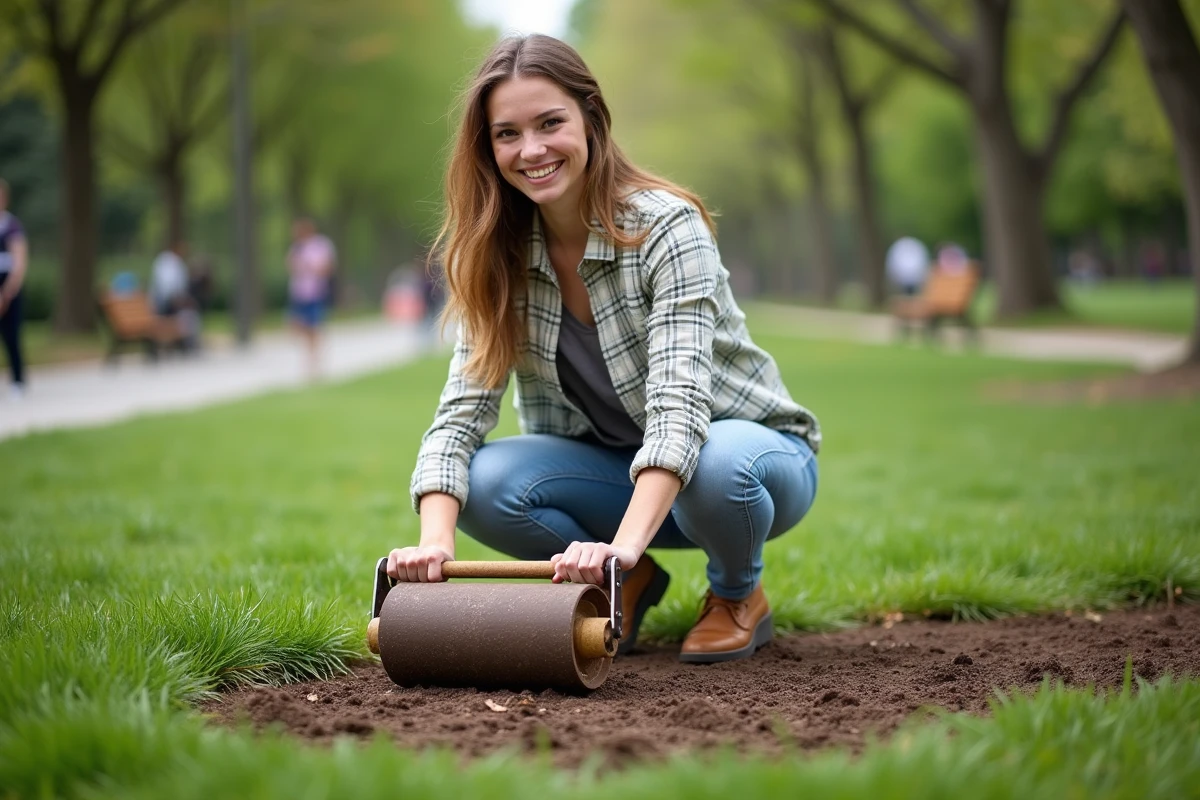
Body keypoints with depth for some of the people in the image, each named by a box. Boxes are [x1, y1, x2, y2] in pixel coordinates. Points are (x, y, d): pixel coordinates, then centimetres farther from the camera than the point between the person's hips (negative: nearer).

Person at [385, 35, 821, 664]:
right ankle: (629, 588, 4)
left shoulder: (665, 227, -22)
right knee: (486, 482, -24)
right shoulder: (502, 257, -7)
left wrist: (623, 546, -49)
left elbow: (679, 405, -34)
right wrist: (435, 541, -34)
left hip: (750, 449, -4)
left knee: (719, 464, -39)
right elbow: (461, 412, -14)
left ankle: (739, 594, -4)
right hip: (620, 473, 4)